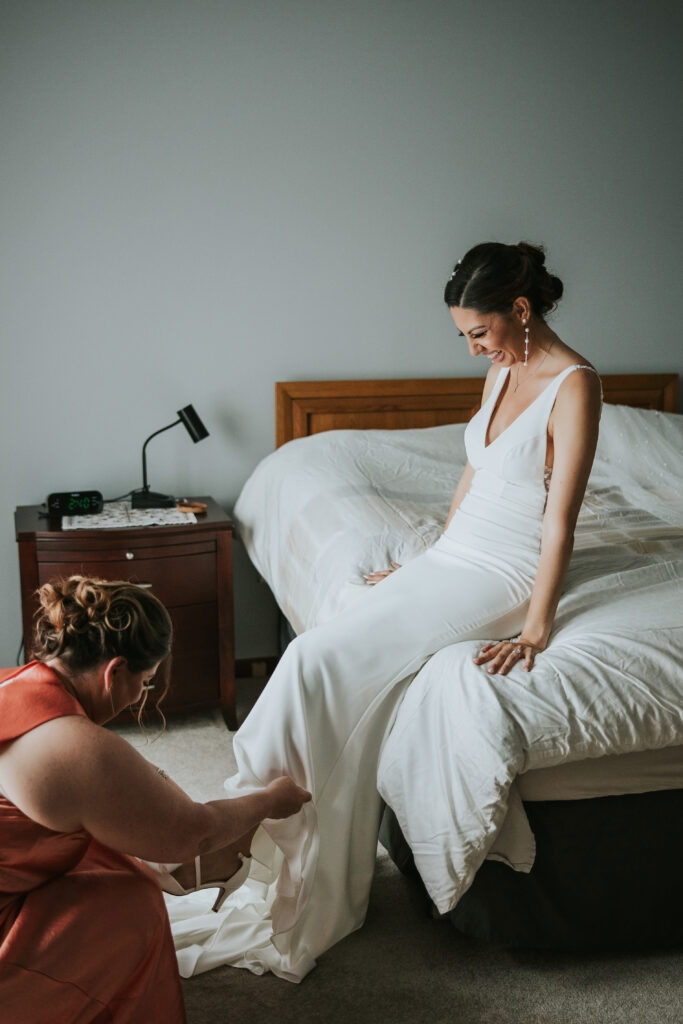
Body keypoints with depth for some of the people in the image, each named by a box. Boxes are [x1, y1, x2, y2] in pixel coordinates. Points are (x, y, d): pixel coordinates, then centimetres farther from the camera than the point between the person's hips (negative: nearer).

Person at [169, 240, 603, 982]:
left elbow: (560, 519, -18)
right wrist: (426, 559, 20)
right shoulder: (502, 371, 12)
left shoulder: (573, 384, -13)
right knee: (320, 660, -11)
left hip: (502, 578, -8)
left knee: (324, 660, -20)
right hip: (452, 558, 8)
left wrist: (537, 626, -21)